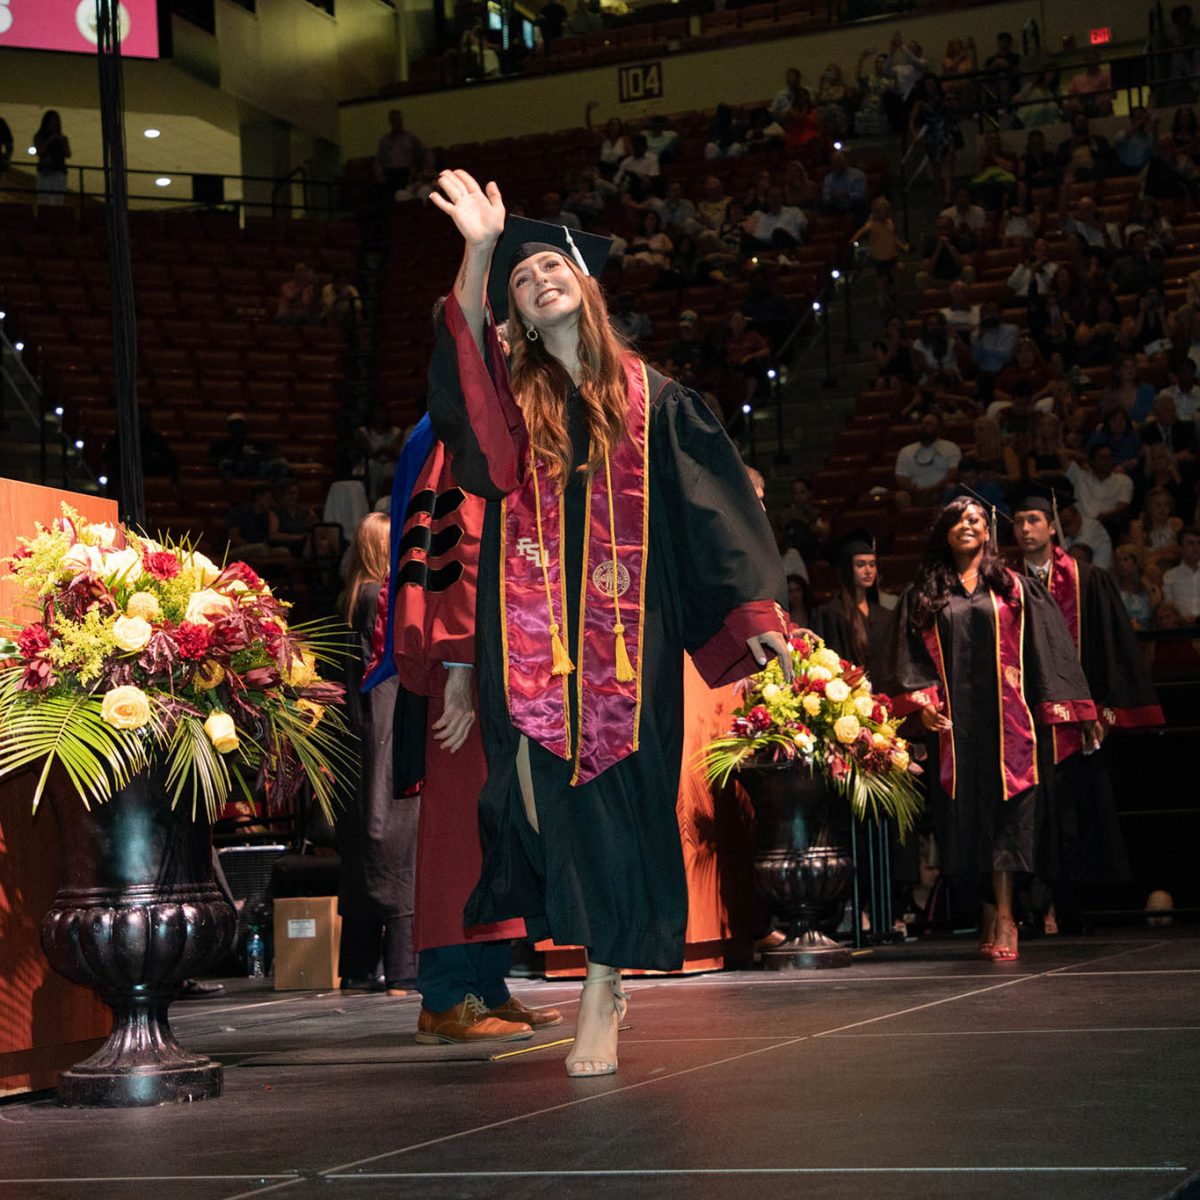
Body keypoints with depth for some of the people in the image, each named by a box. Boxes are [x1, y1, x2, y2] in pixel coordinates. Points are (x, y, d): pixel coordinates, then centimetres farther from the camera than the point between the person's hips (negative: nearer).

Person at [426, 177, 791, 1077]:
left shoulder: (649, 397, 10)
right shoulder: (512, 389, 11)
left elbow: (714, 500, 7)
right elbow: (461, 363, -11)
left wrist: (756, 606, -2)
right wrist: (479, 249, -24)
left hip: (626, 624, -1)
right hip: (534, 625, 1)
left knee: (617, 790, -4)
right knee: (550, 785, -6)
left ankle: (604, 984, 1)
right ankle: (600, 975, 11)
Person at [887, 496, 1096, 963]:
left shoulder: (1014, 588, 11)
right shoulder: (923, 595, 13)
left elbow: (1046, 648, 7)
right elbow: (911, 657, 8)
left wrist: (1061, 708, 0)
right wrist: (923, 702, -8)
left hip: (1005, 715, -1)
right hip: (955, 719, 2)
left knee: (1005, 813, -10)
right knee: (968, 815, -1)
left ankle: (1002, 918, -14)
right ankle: (992, 916, 6)